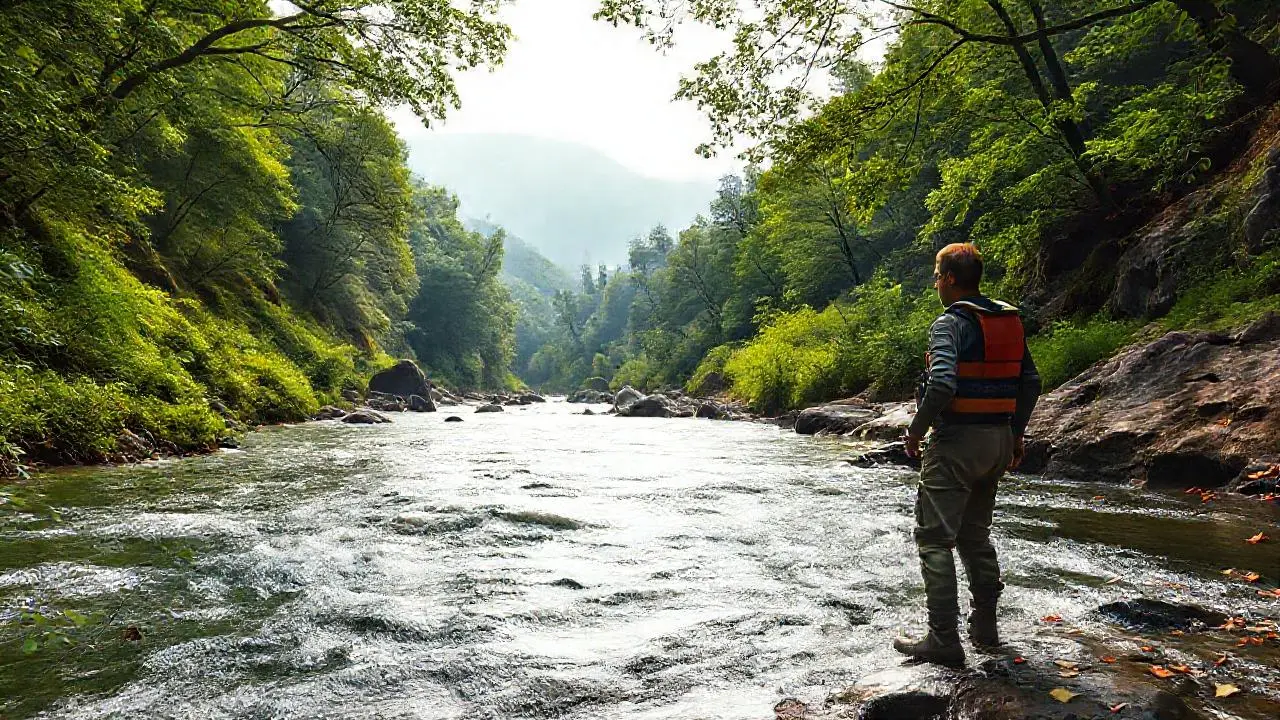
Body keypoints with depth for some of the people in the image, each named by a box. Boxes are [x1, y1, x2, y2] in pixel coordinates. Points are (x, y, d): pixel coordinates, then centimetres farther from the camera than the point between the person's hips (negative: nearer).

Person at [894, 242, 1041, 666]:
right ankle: (985, 626, 28)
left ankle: (944, 640, -1)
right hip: (998, 440, 9)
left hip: (957, 440, -8)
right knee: (975, 534, 20)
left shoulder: (950, 323, -14)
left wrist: (916, 432, -14)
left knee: (935, 539, -2)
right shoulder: (1011, 321, 11)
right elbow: (1031, 382, 13)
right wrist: (1016, 434, 20)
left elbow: (942, 385, -27)